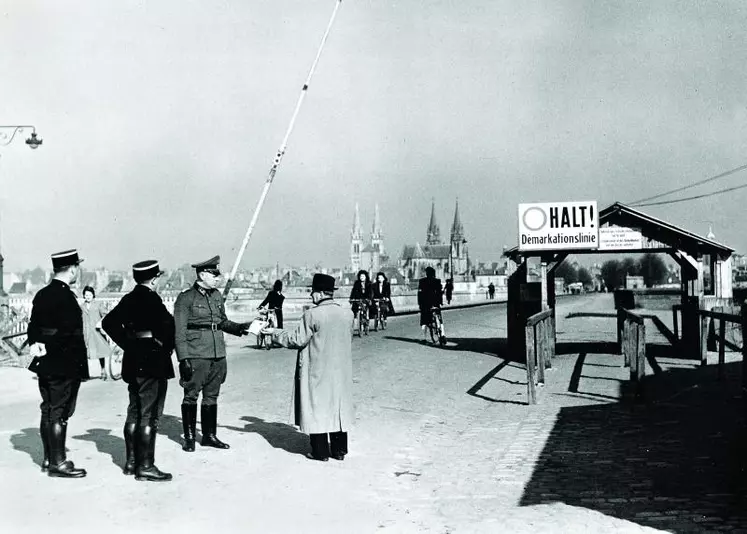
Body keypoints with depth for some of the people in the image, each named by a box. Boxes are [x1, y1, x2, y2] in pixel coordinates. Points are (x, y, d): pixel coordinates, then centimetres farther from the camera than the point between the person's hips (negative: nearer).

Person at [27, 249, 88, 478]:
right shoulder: (66, 296, -17)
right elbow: (72, 333, -20)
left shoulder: (42, 294, 10)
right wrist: (79, 363, -14)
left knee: (48, 411, 14)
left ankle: (49, 458, 24)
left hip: (45, 364, 9)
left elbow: (34, 324, 11)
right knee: (60, 413, -3)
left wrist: (35, 344, 0)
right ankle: (58, 463, 3)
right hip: (65, 364, -9)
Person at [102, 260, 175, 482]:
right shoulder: (151, 299, -16)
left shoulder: (128, 299, 10)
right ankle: (145, 466, -1)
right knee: (149, 415, -4)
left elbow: (109, 322, 14)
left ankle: (131, 462, 23)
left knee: (135, 413, 15)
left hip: (133, 363, 9)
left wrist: (127, 343, 11)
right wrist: (165, 345, -9)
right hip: (152, 363, -9)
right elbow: (167, 324, -26)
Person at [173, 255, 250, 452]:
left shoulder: (217, 296, 12)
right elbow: (179, 332, -8)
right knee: (191, 396, 2)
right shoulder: (185, 298, -7)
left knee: (212, 397, 12)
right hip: (196, 355, -6)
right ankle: (189, 437, 13)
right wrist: (184, 359, -13)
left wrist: (238, 328, 3)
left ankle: (209, 435, 21)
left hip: (218, 355, 6)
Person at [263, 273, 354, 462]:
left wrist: (275, 332, 1)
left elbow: (297, 340, -11)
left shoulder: (313, 314, -16)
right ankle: (339, 449, 18)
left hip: (317, 372, -6)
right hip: (340, 372, 6)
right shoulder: (344, 313, 3)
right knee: (338, 406, 13)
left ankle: (321, 451, 8)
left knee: (317, 408, 4)